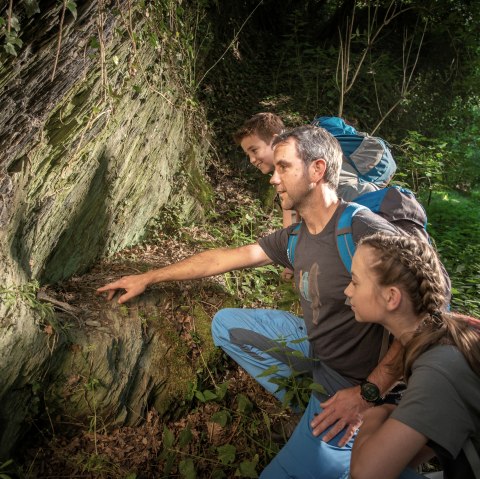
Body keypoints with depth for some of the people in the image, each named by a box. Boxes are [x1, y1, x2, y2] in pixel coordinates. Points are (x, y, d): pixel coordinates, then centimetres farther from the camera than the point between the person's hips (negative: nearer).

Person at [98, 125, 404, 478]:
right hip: (313, 343, 8)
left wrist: (368, 394, -26)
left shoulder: (367, 232, -26)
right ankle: (307, 407, 7)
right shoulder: (295, 237, -2)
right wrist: (148, 278, 10)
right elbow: (225, 258, 5)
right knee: (225, 323, 10)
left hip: (353, 379, -7)